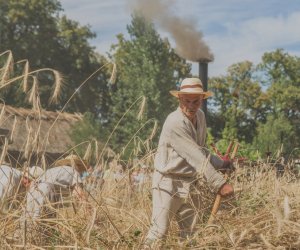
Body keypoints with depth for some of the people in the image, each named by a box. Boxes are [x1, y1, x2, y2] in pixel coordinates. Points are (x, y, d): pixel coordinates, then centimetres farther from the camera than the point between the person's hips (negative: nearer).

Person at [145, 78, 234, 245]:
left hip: (190, 184, 8)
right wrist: (219, 183, -23)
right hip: (168, 183, -8)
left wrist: (222, 163, 9)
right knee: (159, 232, -9)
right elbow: (196, 158, -23)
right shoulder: (175, 123, -21)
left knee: (190, 233, 10)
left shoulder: (200, 116, 6)